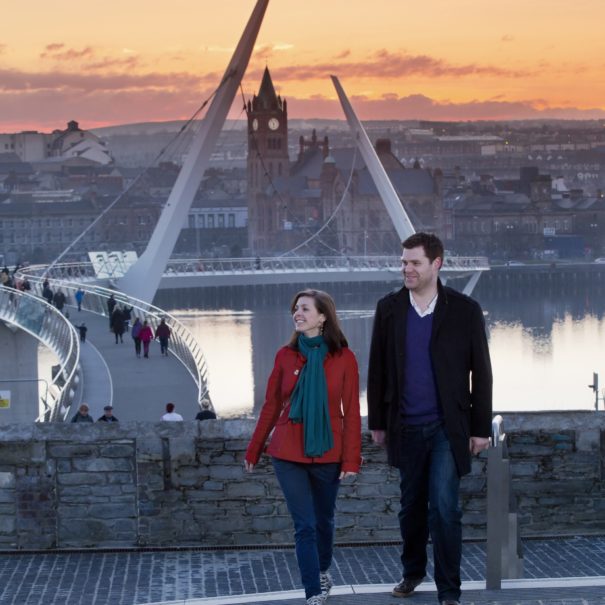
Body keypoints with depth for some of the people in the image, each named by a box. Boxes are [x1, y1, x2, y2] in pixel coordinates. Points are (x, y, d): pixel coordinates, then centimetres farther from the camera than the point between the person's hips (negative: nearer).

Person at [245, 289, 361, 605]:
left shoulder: (343, 358, -4)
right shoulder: (285, 356, 0)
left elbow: (351, 412, -4)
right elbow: (270, 407, 6)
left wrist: (351, 459, -9)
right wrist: (253, 451, 8)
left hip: (327, 453, 0)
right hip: (288, 454, 0)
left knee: (324, 520, 16)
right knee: (304, 526, -3)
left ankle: (322, 571, 43)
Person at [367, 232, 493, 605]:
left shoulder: (464, 310, -5)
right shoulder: (389, 308, 2)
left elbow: (481, 373, -2)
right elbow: (378, 369, 7)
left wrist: (481, 428, -3)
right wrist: (377, 422, 7)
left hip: (448, 428, -3)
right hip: (406, 427, 3)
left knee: (444, 507, -8)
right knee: (411, 505, 13)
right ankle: (413, 571, 33)